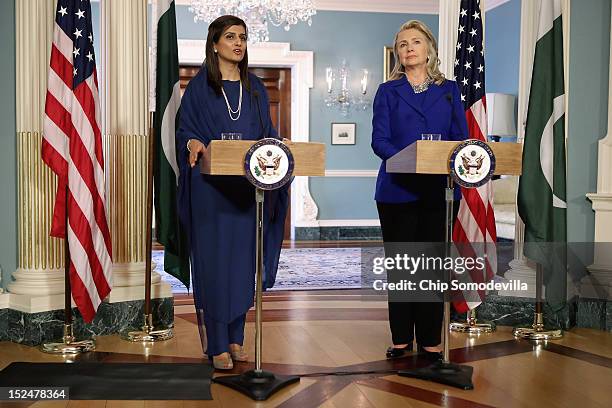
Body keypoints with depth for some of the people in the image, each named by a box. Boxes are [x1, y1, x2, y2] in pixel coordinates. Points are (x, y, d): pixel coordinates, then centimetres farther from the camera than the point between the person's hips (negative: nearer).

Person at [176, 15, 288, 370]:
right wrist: (194, 143, -23)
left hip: (248, 188, 4)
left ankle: (236, 337, 20)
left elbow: (267, 132, 14)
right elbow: (185, 130, -1)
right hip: (211, 189, -4)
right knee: (215, 261, -2)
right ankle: (217, 344, 8)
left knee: (244, 260, 7)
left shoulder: (255, 88, 14)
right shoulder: (199, 87, 1)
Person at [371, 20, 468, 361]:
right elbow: (379, 140, -2)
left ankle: (431, 340, 15)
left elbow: (461, 137, 7)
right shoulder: (388, 91, 8)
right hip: (398, 189, -1)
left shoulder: (449, 90, 12)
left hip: (440, 189, 1)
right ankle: (401, 338, 16)